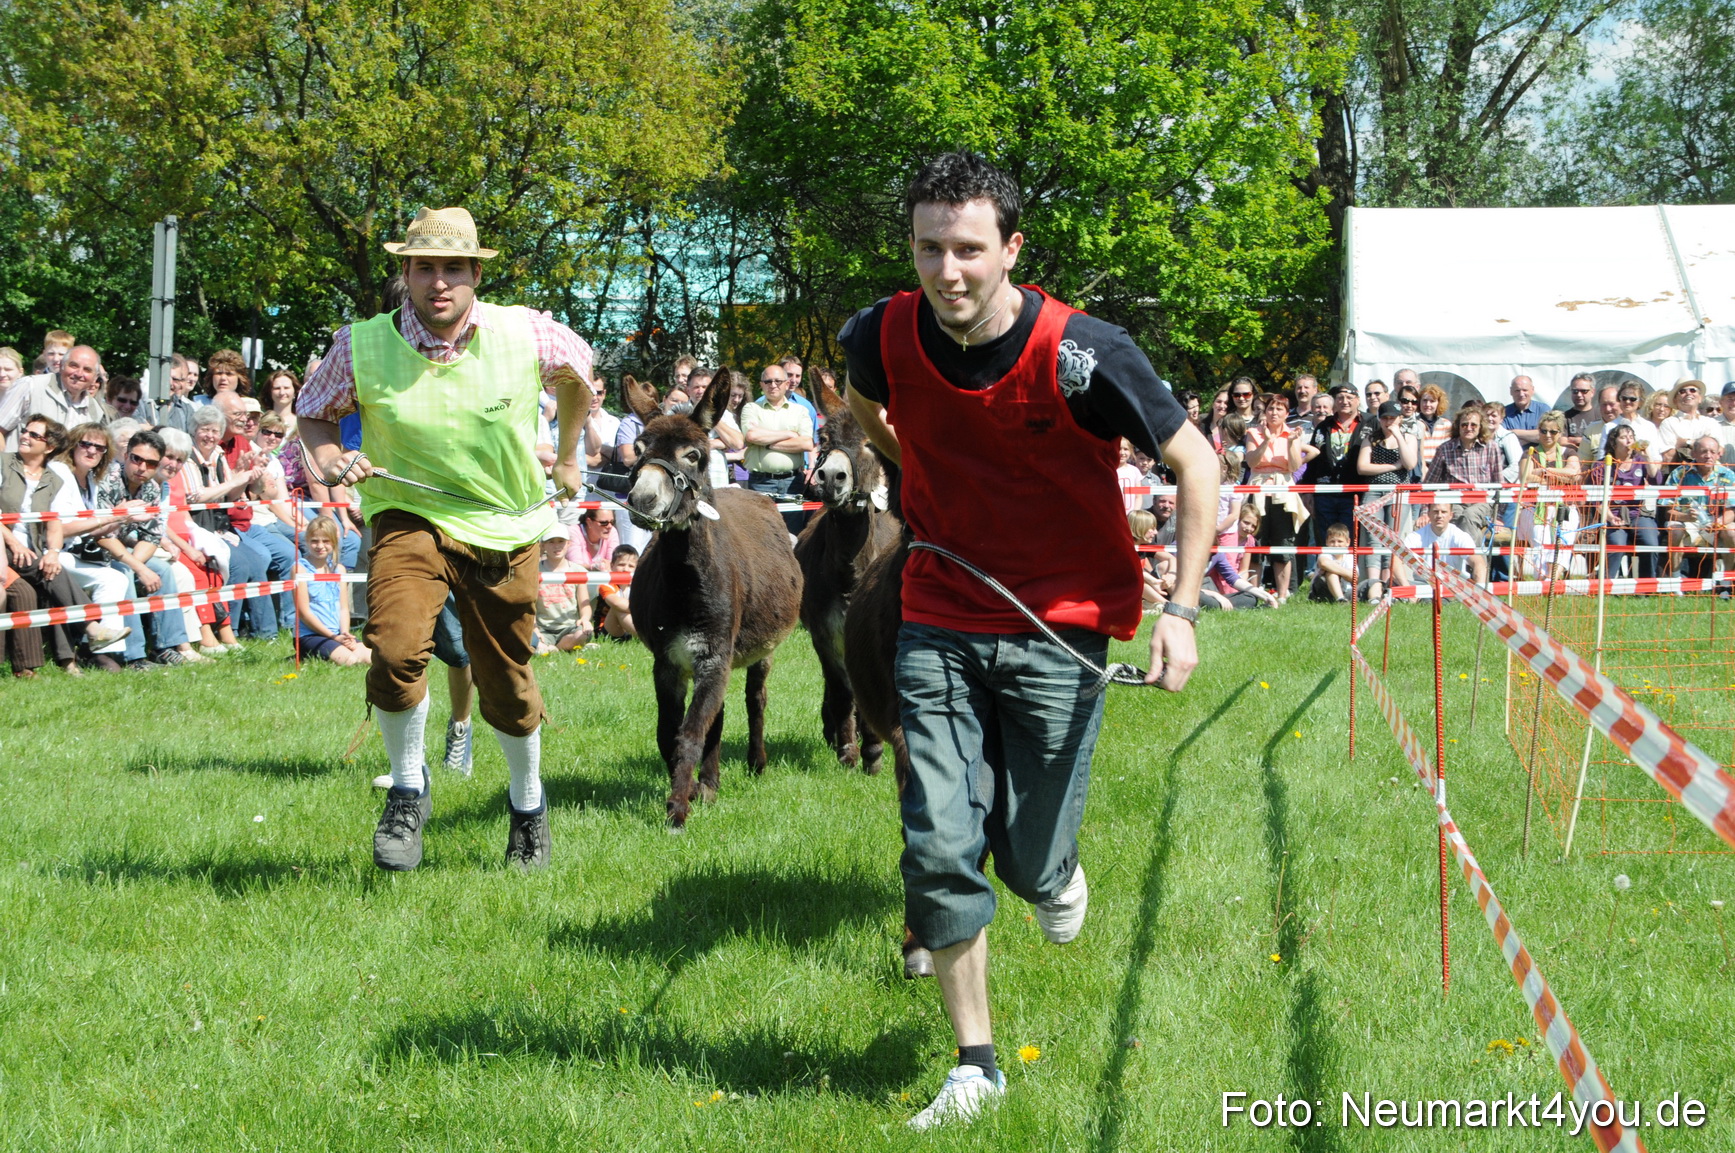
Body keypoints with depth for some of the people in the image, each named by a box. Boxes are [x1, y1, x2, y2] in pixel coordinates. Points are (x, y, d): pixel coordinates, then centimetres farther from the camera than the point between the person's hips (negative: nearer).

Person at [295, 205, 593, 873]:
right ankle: (407, 794, -2)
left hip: (505, 528, 1)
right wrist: (330, 460, -15)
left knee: (507, 686, 12)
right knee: (396, 649, -27)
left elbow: (579, 370, 13)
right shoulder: (361, 347, -12)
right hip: (411, 517, -1)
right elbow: (315, 412, 7)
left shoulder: (526, 334, -10)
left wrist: (568, 459, 23)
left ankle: (528, 804, 41)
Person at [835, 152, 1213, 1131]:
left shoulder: (1081, 354, -21)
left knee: (1030, 862, 1)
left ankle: (1058, 867, 41)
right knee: (940, 849, -5)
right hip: (939, 624, 3)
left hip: (1060, 629, -3)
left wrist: (1181, 611, -13)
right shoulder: (884, 338, -10)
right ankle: (976, 1063, 11)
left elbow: (1197, 461, -9)